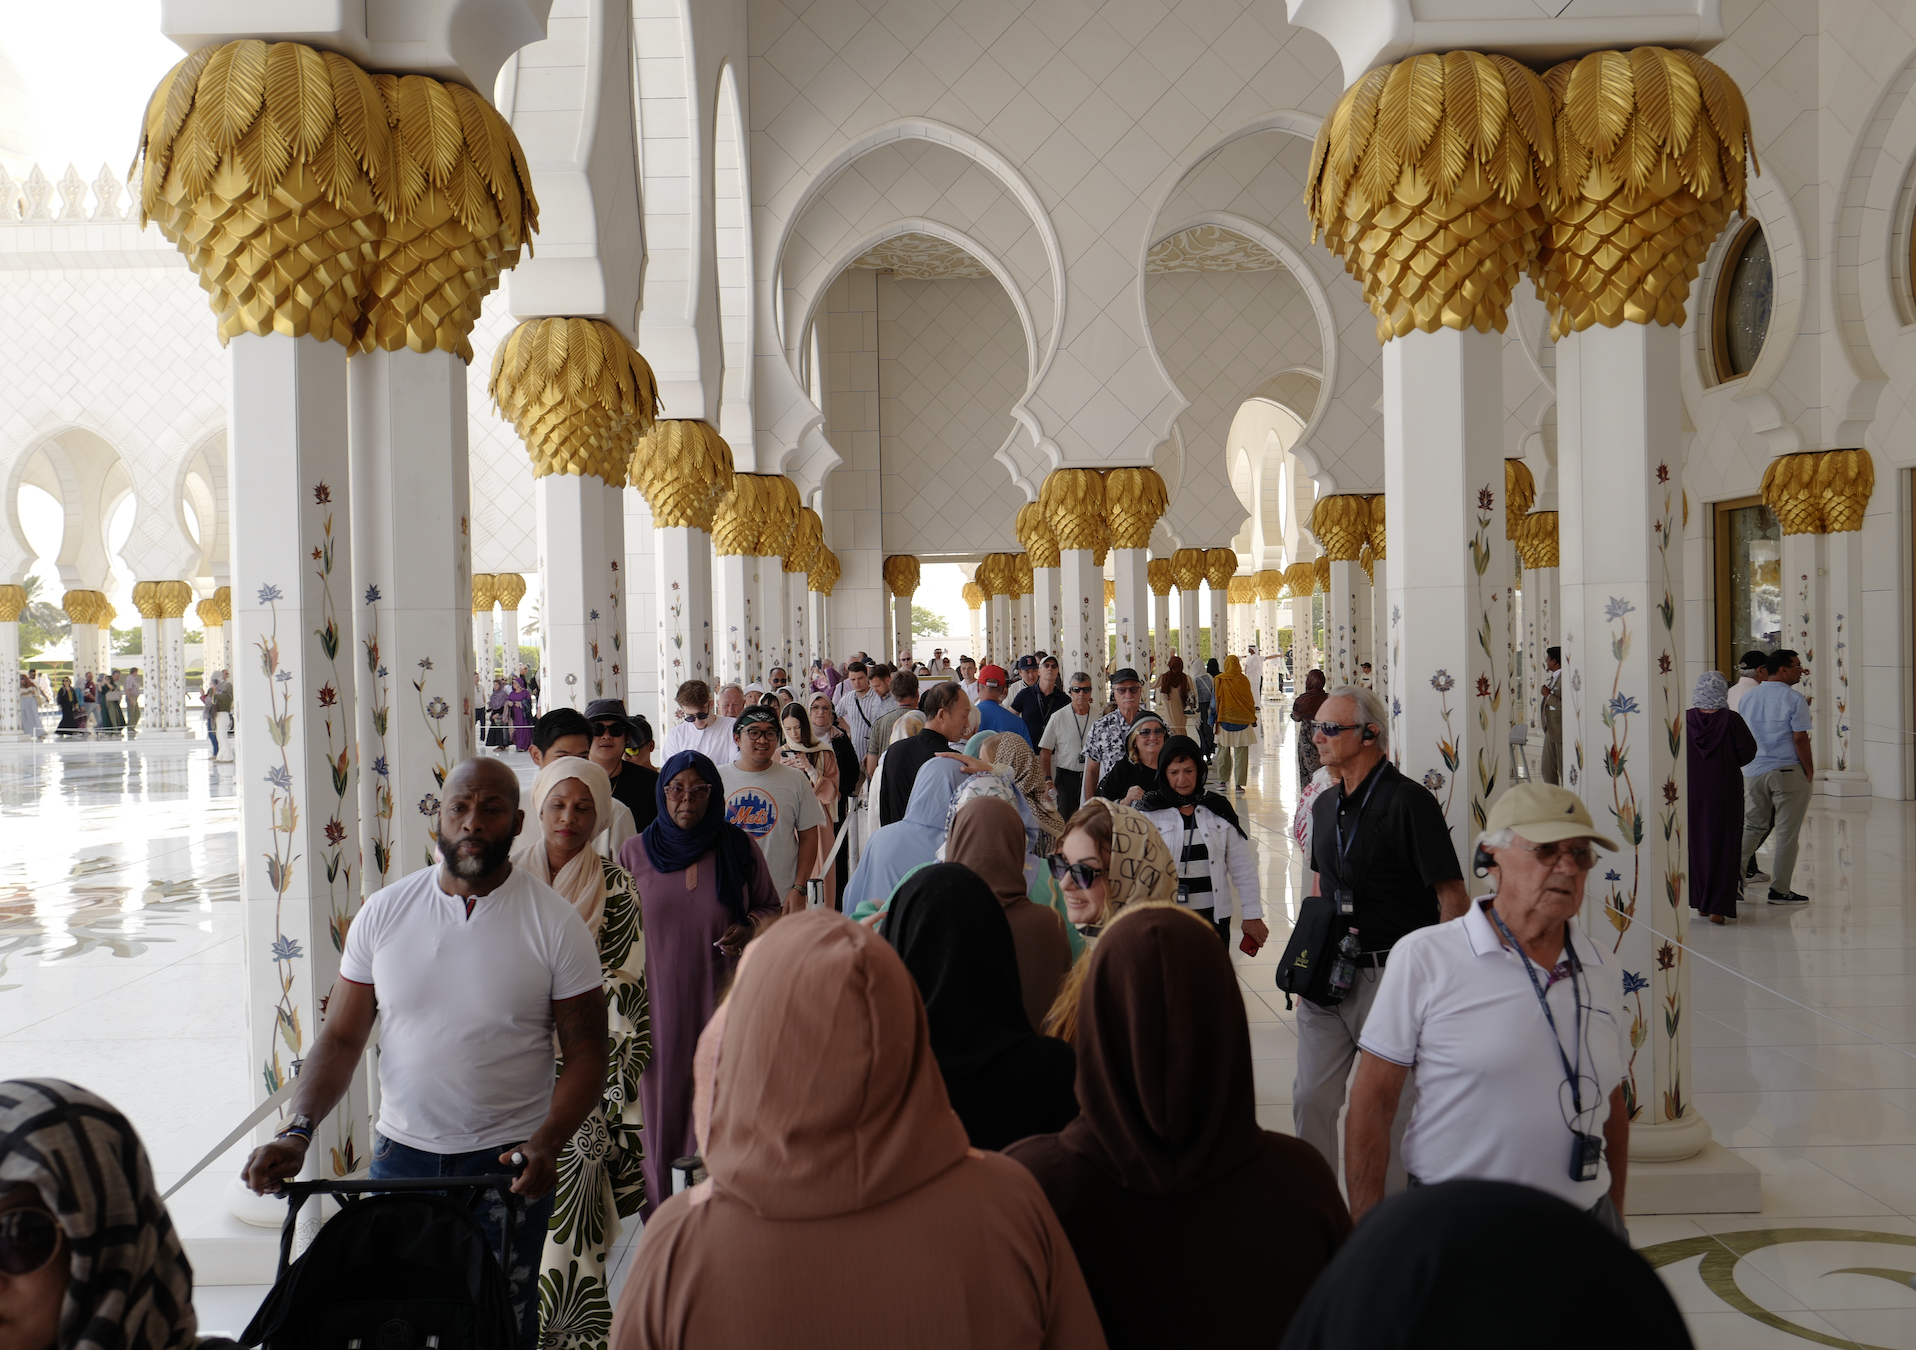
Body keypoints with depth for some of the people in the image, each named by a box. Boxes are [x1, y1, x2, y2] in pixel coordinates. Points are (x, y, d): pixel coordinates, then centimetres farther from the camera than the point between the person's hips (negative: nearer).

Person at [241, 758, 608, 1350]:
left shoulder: (554, 922, -8)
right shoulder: (383, 912, 0)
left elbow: (585, 1052, -6)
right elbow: (342, 1036, 3)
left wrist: (547, 1143, -20)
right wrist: (297, 1131, -11)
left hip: (509, 1162, -2)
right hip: (400, 1155, 2)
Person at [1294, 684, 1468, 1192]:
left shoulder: (1409, 801, -13)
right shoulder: (1325, 805, 12)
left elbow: (1453, 897, -13)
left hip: (1389, 978, -7)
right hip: (1327, 975, 7)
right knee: (1310, 1099, 9)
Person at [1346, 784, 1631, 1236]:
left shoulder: (1605, 970, 8)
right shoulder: (1424, 956, -7)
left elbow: (1613, 1106, 17)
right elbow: (1371, 1101, -7)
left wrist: (1614, 1220, 16)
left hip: (1584, 1221, 4)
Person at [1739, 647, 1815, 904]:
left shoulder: (1748, 697, 7)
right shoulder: (1793, 699, -11)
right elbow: (1800, 739, -14)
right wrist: (1809, 770, -4)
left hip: (1753, 772, 5)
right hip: (1788, 772, -5)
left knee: (1751, 827, 15)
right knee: (1786, 833, 4)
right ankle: (1779, 890, 7)